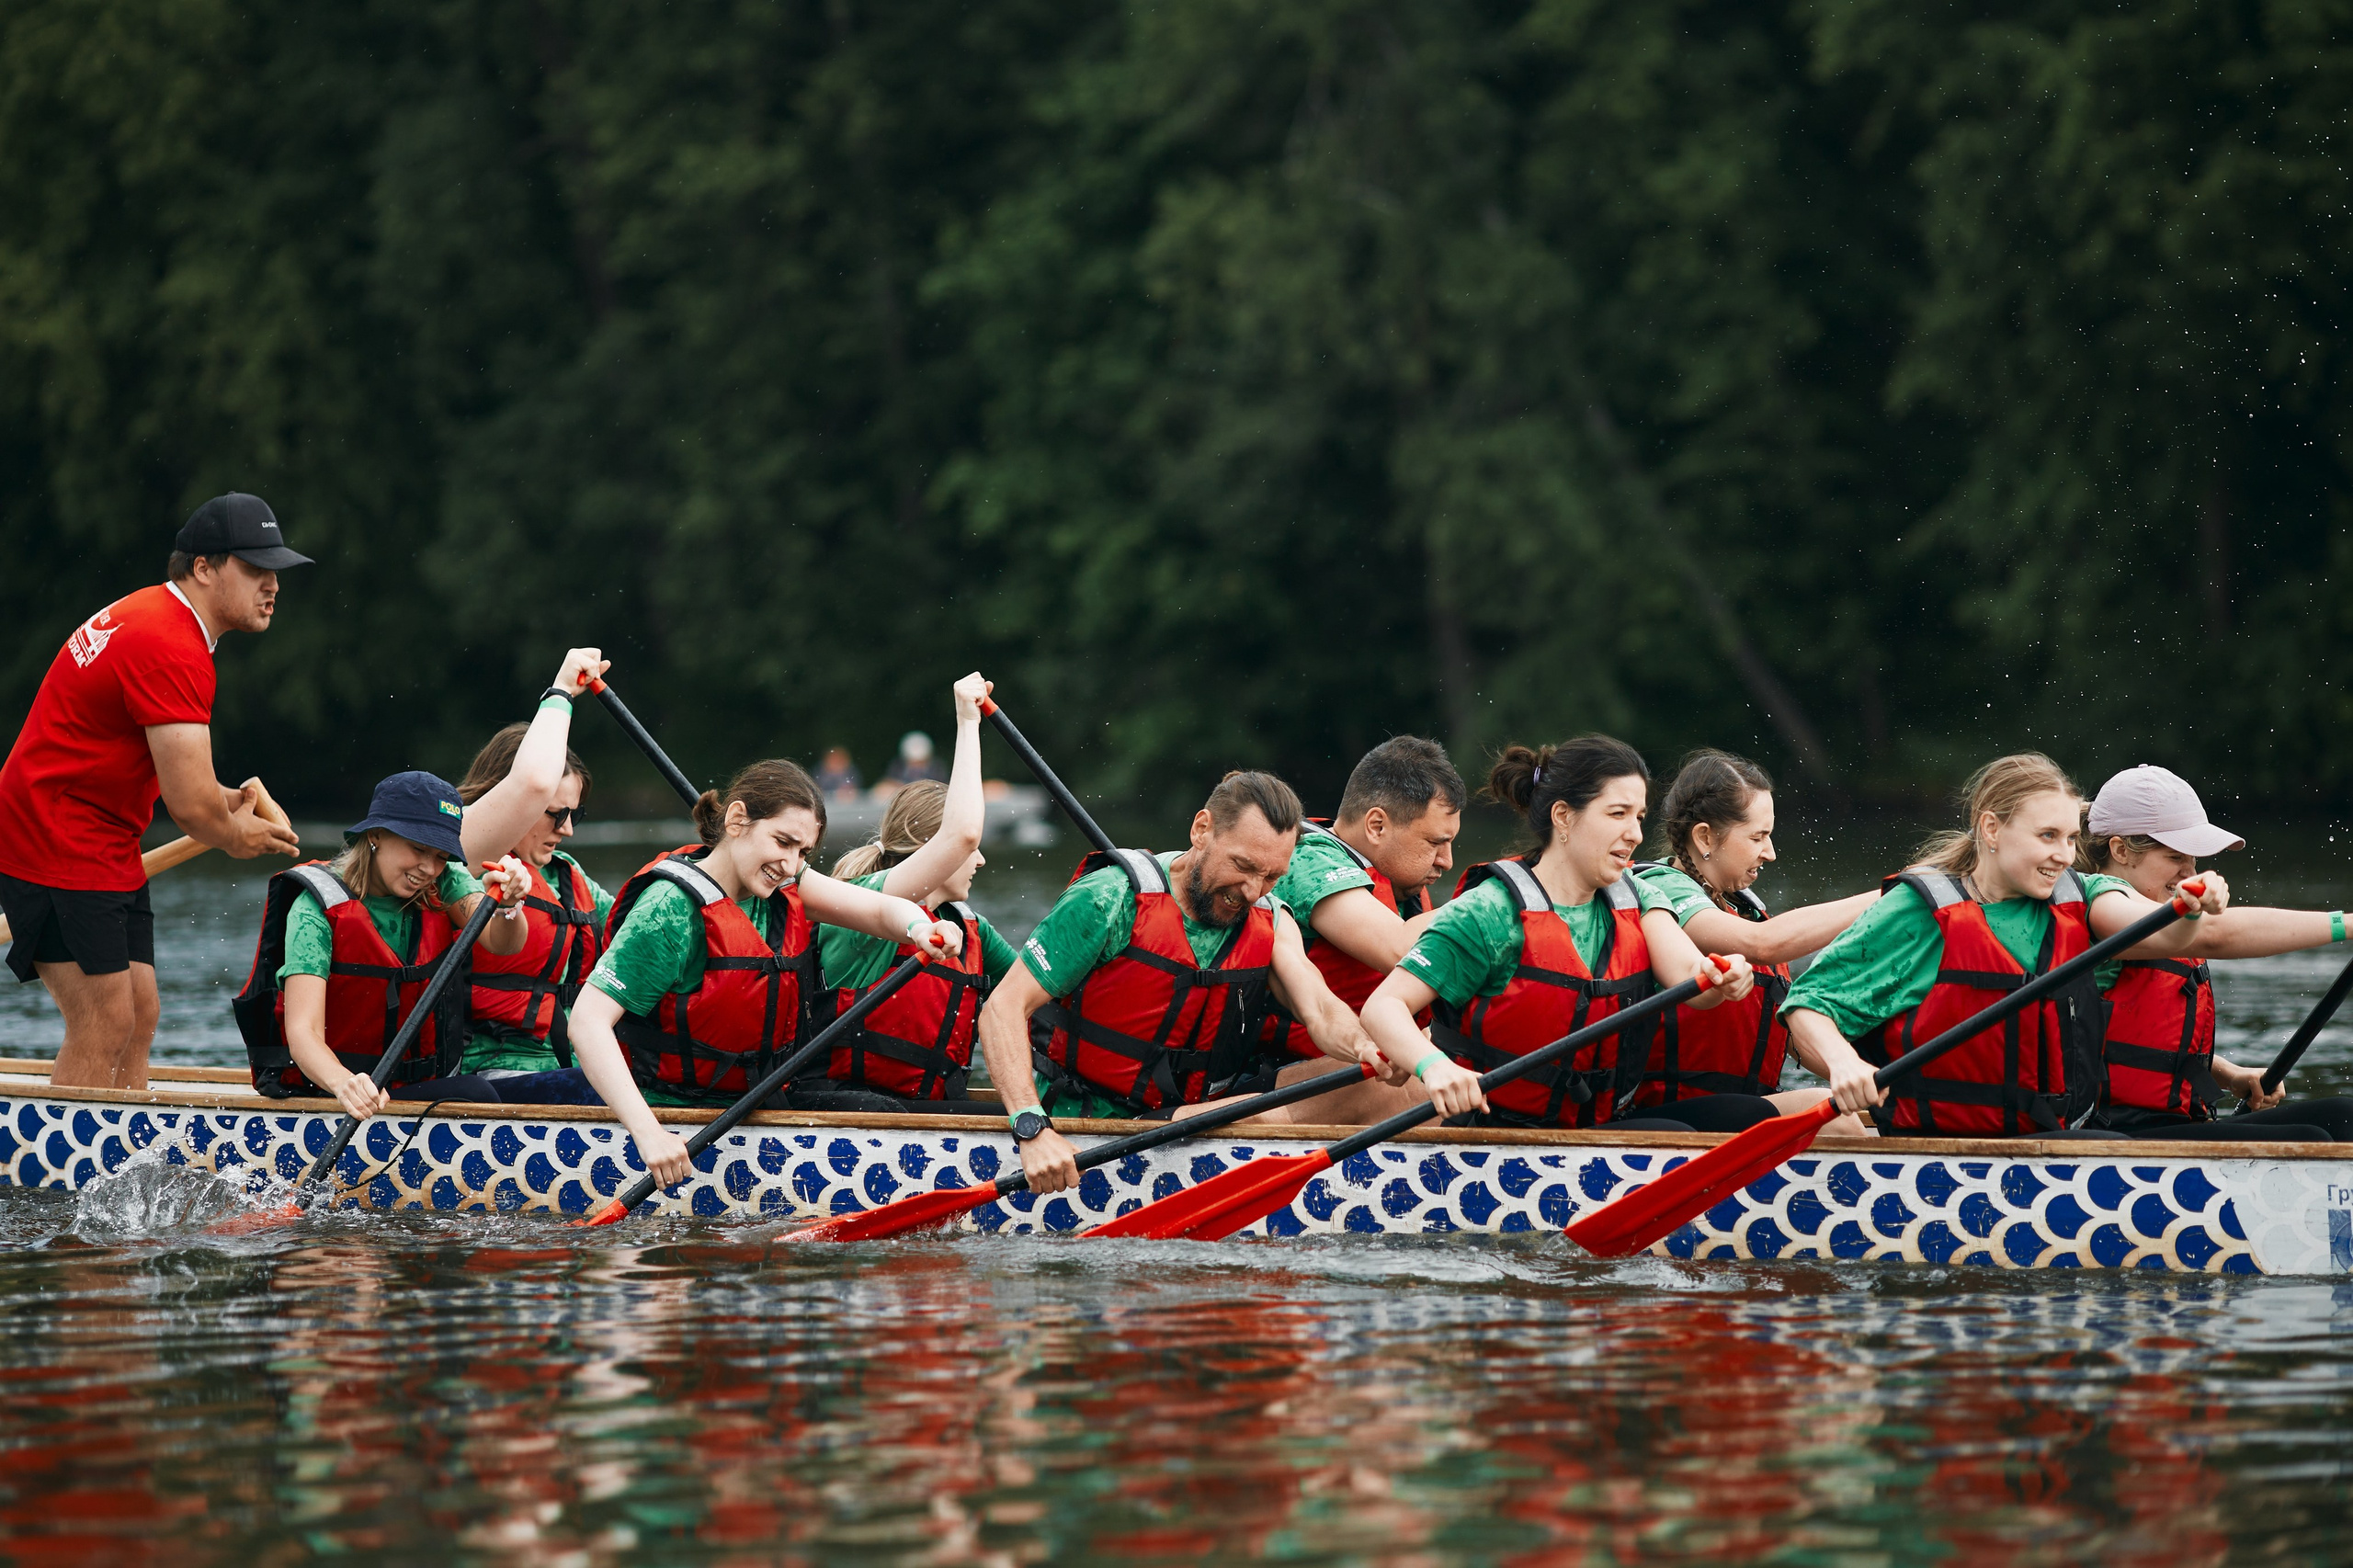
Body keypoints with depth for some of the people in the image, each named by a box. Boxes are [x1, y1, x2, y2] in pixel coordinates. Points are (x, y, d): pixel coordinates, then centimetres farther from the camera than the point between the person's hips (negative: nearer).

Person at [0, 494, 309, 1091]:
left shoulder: (151, 614, 12)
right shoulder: (173, 651, -22)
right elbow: (189, 805, -25)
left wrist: (220, 800, 10)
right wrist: (235, 836, -3)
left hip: (106, 848, 11)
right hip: (58, 845, -11)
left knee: (140, 1015, 8)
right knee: (105, 1025, -12)